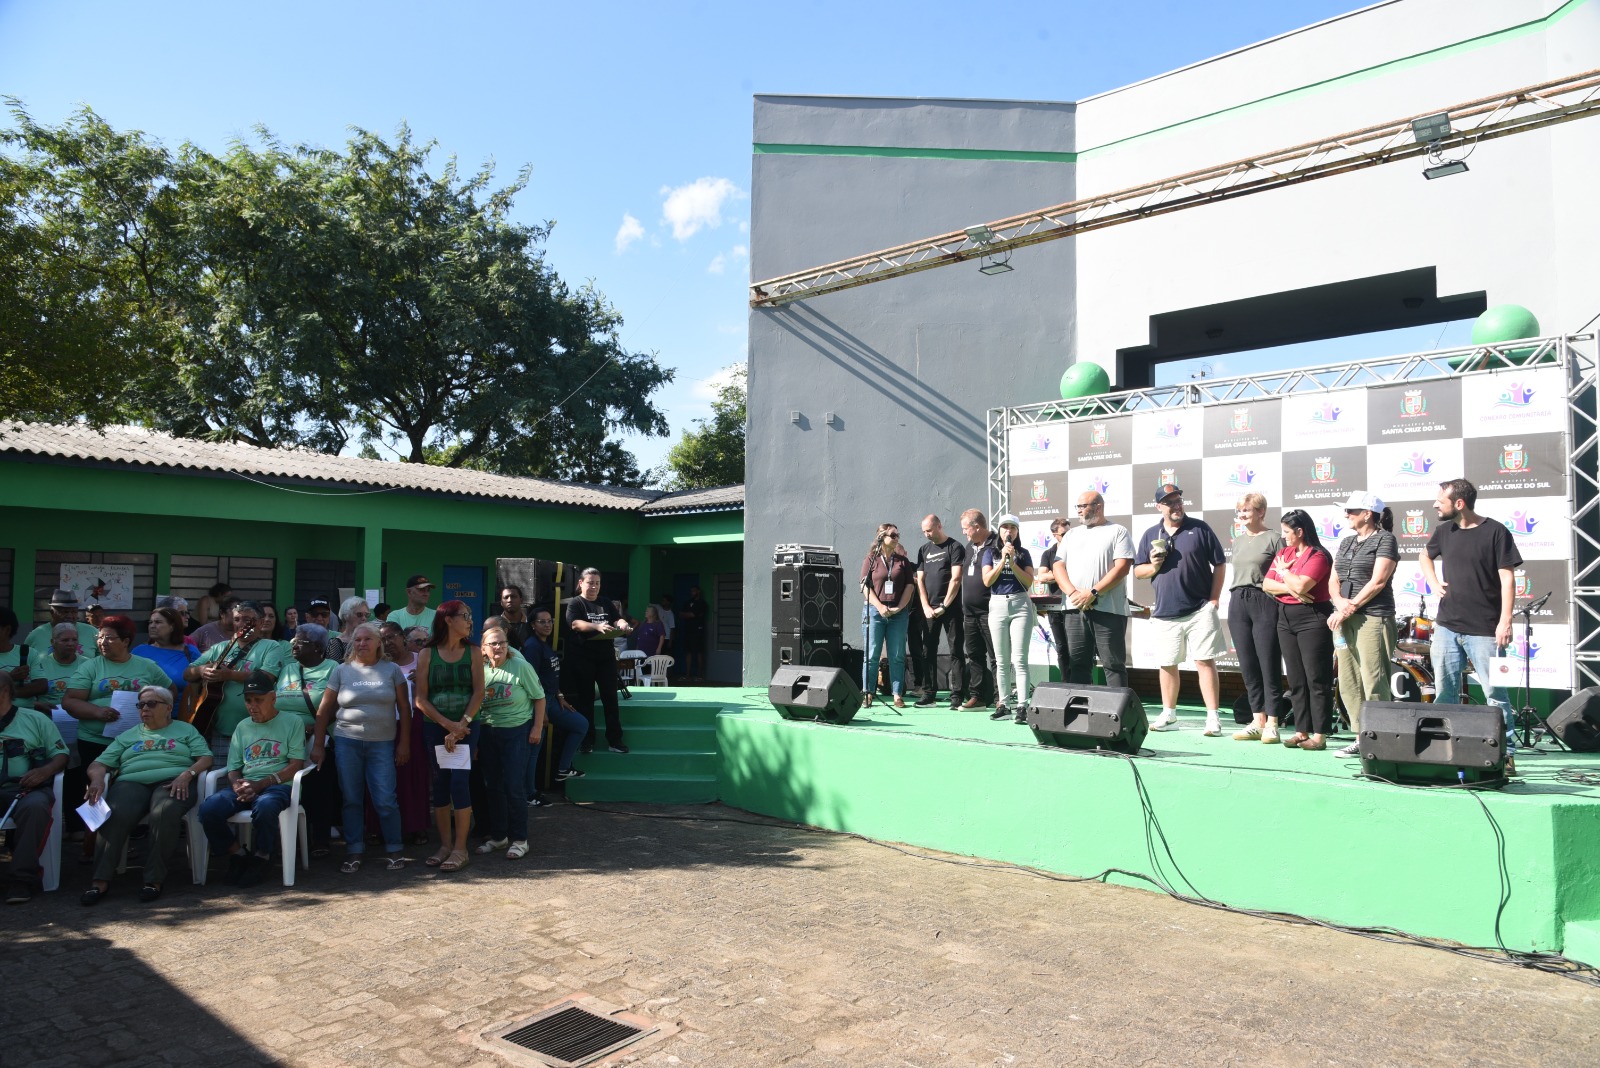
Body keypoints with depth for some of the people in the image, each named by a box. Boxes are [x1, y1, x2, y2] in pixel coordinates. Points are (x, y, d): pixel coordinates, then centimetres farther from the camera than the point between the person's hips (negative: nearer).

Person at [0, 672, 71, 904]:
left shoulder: (35, 719, 17)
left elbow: (61, 754, 11)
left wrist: (45, 770, -10)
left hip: (28, 788, -2)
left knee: (34, 807, -36)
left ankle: (23, 878, -31)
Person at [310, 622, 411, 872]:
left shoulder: (392, 670, 4)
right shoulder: (341, 671, 5)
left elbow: (404, 708, 5)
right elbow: (324, 710, 7)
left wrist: (404, 743, 0)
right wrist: (318, 745, 2)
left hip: (382, 743, -1)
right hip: (347, 742, 1)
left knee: (385, 800, -3)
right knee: (352, 799, 6)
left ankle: (394, 850, 10)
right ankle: (354, 852, 17)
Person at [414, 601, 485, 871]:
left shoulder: (472, 653, 2)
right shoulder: (427, 654, 0)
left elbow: (478, 692, -4)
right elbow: (421, 698, -3)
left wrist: (461, 726, -13)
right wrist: (448, 724, -12)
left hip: (466, 726, -1)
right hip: (435, 727, 1)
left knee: (459, 781, -10)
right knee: (440, 784, 5)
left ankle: (460, 849, -1)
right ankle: (445, 845, 17)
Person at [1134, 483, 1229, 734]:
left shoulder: (1200, 529, 1)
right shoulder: (1150, 535, 9)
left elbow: (1219, 565, 2)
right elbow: (1138, 571, 14)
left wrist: (1214, 599, -5)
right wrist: (1153, 567, -8)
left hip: (1200, 610, -3)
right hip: (1165, 612, 3)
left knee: (1205, 661, -5)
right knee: (1167, 664, 10)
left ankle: (1213, 716, 0)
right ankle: (1168, 714, 24)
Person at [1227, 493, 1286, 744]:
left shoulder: (1274, 538, -3)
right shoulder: (1238, 540, 17)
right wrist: (1237, 599, 17)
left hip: (1265, 603, -6)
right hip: (1238, 604, 7)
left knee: (1269, 666, -3)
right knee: (1248, 667, 7)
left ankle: (1271, 723, 2)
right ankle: (1257, 721, 13)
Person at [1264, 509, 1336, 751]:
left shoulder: (1318, 556, -9)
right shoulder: (1283, 552, 13)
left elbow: (1300, 585, -22)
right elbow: (1266, 584, 5)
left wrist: (1283, 570, -5)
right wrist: (1290, 589, -11)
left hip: (1312, 619, -8)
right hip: (1285, 618, 8)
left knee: (1316, 679, -3)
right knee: (1296, 681, 10)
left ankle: (1319, 735, 0)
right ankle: (1301, 731, 15)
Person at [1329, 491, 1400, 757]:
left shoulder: (1385, 540, -2)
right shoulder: (1346, 543, 19)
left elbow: (1378, 582, -11)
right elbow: (1334, 581, 15)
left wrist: (1350, 607, -12)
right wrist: (1339, 601, -5)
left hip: (1373, 618, -7)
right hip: (1345, 620, 8)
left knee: (1374, 683, -9)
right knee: (1348, 683, 7)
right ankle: (1361, 738, 14)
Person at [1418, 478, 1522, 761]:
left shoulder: (1495, 532, -7)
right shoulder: (1444, 531, 9)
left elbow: (1507, 579, -10)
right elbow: (1426, 557, 29)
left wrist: (1505, 621, -16)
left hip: (1484, 631, -5)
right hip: (1446, 627, 5)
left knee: (1495, 694, -1)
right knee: (1444, 693, 9)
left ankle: (1506, 754, 6)